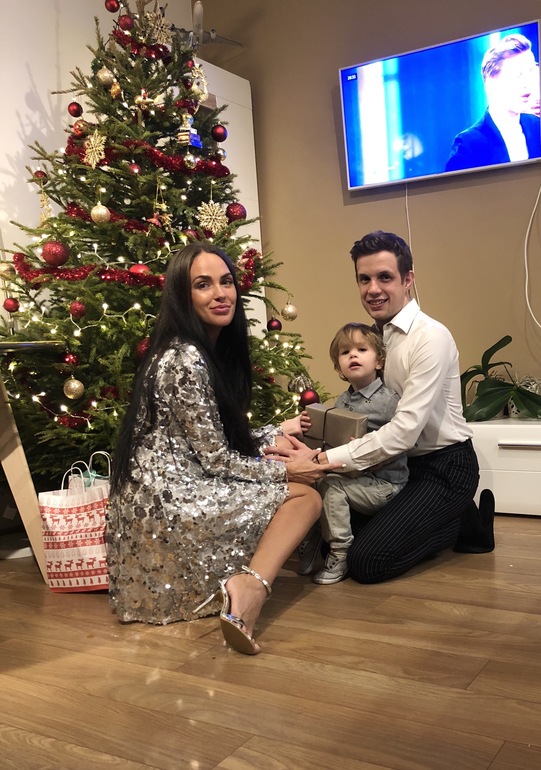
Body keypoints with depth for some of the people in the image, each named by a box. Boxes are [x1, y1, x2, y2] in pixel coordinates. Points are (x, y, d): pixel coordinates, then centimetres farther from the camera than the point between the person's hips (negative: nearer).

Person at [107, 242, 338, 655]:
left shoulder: (215, 348, 12)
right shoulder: (184, 361, -19)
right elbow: (215, 458, -16)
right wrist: (285, 471, -5)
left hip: (182, 485, 10)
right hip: (170, 502, -10)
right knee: (305, 494, -4)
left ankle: (246, 583, -4)